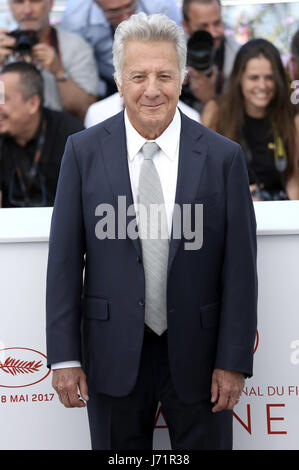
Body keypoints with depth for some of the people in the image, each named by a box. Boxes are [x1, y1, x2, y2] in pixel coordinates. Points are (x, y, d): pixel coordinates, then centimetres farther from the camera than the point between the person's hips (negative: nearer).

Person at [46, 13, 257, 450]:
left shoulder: (223, 157, -4)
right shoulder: (84, 151, -2)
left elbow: (239, 267, -3)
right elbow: (64, 259, -1)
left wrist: (234, 362, -5)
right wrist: (64, 355, -4)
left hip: (197, 355, 0)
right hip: (113, 355, 0)